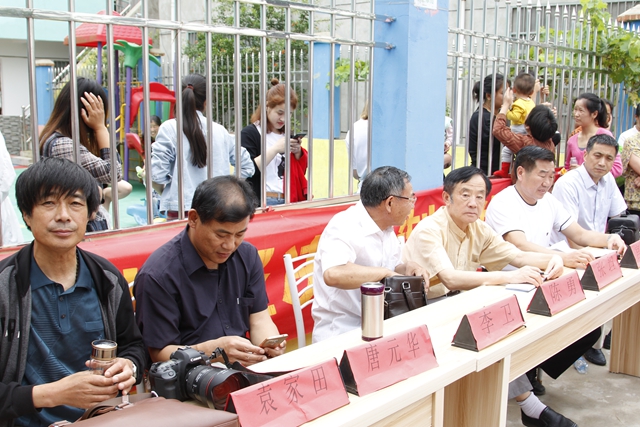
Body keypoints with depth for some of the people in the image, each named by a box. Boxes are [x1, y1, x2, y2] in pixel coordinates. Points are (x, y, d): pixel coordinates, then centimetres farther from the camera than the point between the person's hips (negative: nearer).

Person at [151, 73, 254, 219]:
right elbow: (247, 166, 12)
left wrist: (165, 191, 10)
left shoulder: (169, 128, -4)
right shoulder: (220, 130, 6)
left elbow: (157, 174, -9)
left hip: (181, 209, -3)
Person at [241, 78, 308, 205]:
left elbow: (302, 170, 17)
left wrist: (298, 152, -3)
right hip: (263, 202, -5)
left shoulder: (288, 133, 14)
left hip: (289, 200, 5)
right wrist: (275, 149, -20)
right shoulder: (249, 133, -4)